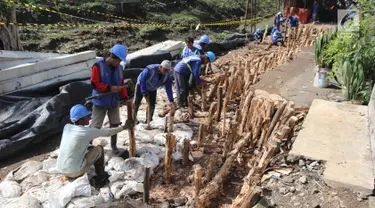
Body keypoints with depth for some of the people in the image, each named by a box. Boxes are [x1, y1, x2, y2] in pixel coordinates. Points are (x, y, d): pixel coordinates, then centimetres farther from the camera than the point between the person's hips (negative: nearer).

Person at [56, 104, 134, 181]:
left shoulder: (67, 127, 0)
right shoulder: (87, 132, -14)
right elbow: (107, 132, -1)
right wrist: (124, 127, 10)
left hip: (60, 169, 6)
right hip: (74, 172, -6)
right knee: (99, 149, 7)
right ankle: (101, 175, 22)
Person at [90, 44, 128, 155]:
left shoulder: (119, 68, 2)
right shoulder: (98, 66, -15)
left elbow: (121, 84, 8)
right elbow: (94, 84, -20)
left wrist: (125, 97, 1)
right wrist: (109, 88, -27)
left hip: (114, 102, 5)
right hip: (100, 102, -5)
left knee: (115, 124, 12)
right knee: (95, 126, 1)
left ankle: (113, 146, 29)